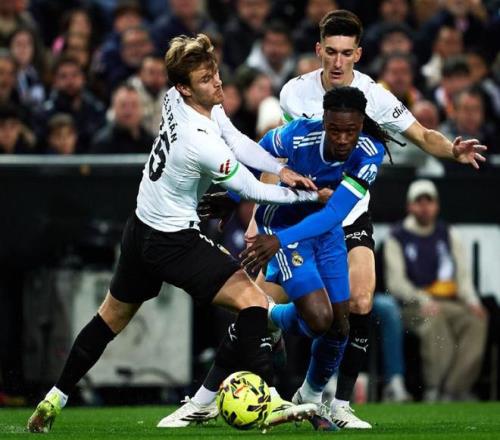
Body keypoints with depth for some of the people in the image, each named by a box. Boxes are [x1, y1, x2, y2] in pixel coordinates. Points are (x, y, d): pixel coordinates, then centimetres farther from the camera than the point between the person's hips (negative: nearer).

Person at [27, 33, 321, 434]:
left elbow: (236, 141, 1)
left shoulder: (176, 100, -8)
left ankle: (54, 400, 32)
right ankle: (267, 402, -21)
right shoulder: (202, 143, -30)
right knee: (251, 299, -14)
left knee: (113, 315, 24)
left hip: (141, 227, 9)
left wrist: (282, 169, -11)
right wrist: (313, 195, -7)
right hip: (172, 243, -9)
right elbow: (253, 190, -19)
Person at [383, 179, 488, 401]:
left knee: (476, 320, -28)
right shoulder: (397, 238, 8)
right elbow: (396, 282, -3)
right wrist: (423, 301, -20)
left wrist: (472, 301, -8)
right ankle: (434, 389, -39)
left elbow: (463, 274, 13)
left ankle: (454, 390, -37)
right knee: (433, 320, -38)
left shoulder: (448, 235, 20)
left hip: (451, 303, 3)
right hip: (413, 306, -3)